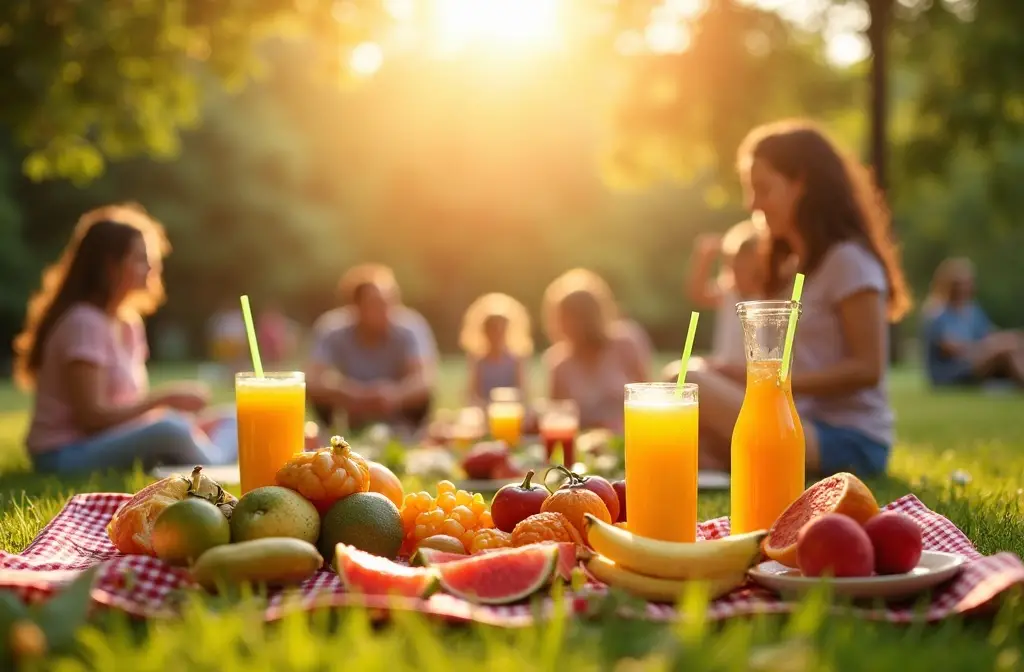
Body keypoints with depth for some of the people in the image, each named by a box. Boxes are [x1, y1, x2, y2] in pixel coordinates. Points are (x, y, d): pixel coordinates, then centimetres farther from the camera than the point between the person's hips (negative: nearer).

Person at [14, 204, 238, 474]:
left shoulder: (128, 323, 11)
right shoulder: (83, 323, -16)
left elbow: (128, 402, 10)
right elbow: (90, 415, -21)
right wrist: (165, 398, -16)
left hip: (109, 443, 10)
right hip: (67, 456, -9)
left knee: (230, 424, 5)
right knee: (169, 429, -34)